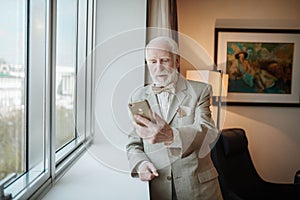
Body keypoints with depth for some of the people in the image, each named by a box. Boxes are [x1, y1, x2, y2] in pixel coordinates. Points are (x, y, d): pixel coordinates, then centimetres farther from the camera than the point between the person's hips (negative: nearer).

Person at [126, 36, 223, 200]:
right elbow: (133, 144, 8)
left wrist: (171, 136, -39)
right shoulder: (139, 97, 5)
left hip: (198, 186, -1)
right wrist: (140, 164, -14)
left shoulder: (200, 91, -4)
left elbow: (208, 131, -19)